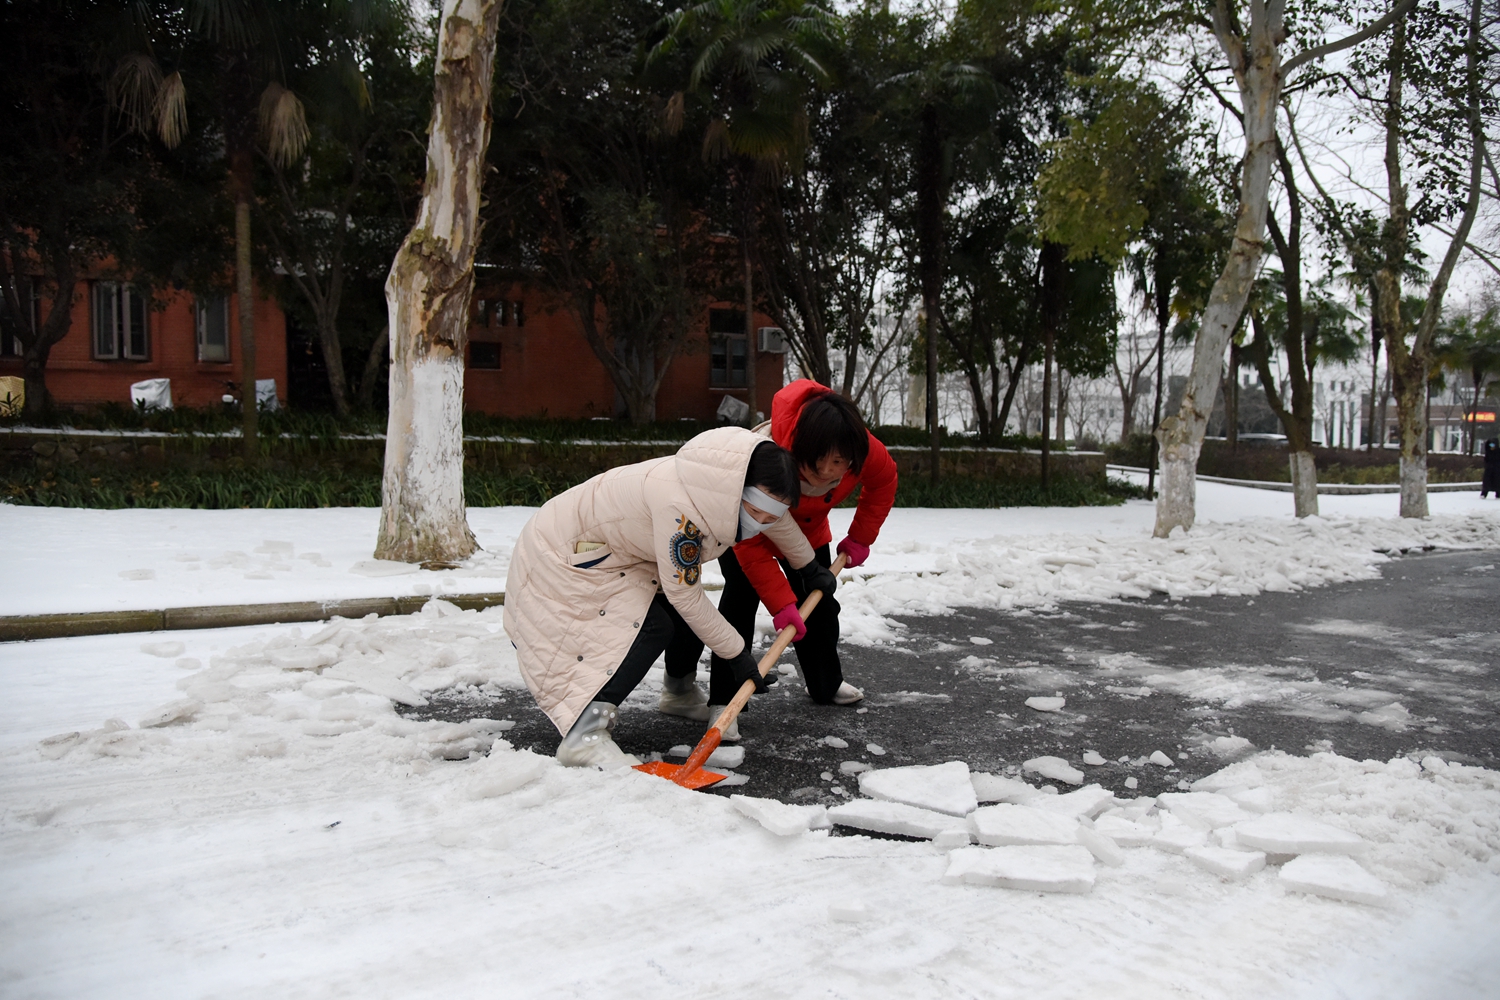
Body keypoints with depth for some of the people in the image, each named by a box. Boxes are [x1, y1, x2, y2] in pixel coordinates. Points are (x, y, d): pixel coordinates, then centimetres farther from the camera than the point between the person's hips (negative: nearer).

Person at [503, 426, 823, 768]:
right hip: (565, 557, -9)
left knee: (690, 620, 3)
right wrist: (736, 653, -19)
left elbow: (781, 522, 13)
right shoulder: (680, 505, -39)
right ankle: (582, 735, -26)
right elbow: (683, 592, -29)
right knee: (652, 627, -25)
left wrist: (811, 567, 27)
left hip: (616, 555, 9)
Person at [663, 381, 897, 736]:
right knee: (742, 596, -21)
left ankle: (826, 684, 32)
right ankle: (723, 700, -17)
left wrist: (860, 539, -7)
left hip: (806, 525, 5)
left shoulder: (867, 451, -32)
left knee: (820, 594, 10)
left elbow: (884, 481, -6)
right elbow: (750, 541, -41)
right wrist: (781, 604, -44)